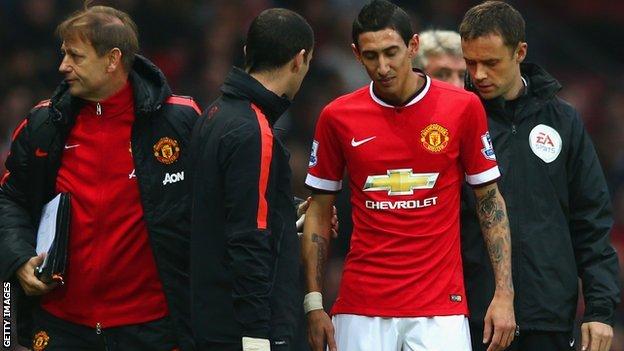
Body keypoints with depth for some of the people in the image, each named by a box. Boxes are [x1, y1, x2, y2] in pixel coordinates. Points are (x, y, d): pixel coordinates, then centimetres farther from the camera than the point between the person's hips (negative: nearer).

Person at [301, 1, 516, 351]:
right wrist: (314, 303, 4)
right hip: (361, 310, 1)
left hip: (441, 308, -1)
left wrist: (504, 294, -1)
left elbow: (490, 200, 5)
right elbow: (319, 212, 10)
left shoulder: (463, 107, -1)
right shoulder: (337, 117, 2)